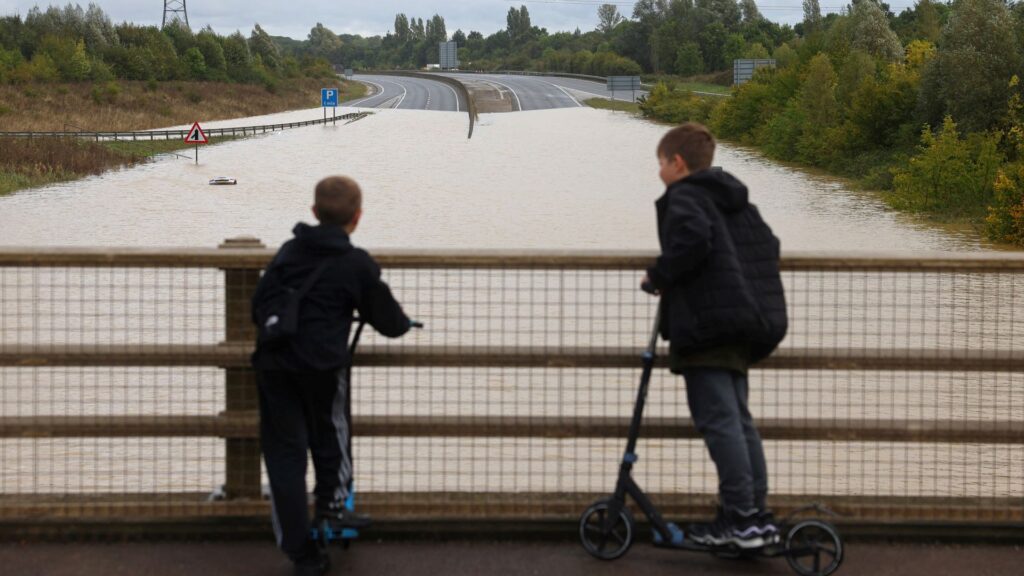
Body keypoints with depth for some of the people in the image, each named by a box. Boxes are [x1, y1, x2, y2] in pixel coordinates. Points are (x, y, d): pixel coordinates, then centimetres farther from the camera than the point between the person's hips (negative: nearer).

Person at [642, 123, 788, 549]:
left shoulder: (684, 196, -6)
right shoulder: (737, 201, 21)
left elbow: (692, 239, -24)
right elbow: (768, 246, 21)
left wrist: (659, 277, -12)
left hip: (706, 323, -9)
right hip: (749, 322, 9)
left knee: (718, 420, -8)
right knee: (738, 419, 14)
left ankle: (740, 520, -10)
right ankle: (757, 516, 15)